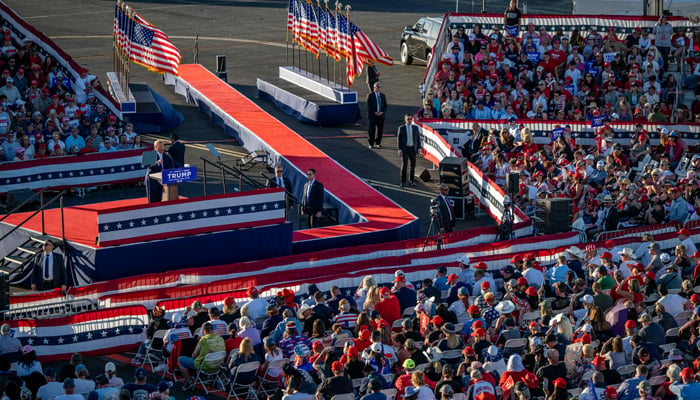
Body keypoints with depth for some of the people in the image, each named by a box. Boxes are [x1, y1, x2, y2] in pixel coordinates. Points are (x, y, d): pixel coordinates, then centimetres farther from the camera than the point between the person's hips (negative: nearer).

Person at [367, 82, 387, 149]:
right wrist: (375, 112, -15)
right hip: (372, 116, -4)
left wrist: (382, 112, -6)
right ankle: (371, 144, 7)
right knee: (371, 130, -2)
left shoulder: (383, 95, 11)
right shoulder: (370, 95, -2)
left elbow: (385, 106, 12)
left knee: (380, 130, 5)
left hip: (381, 115, 4)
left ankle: (378, 143, 18)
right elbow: (368, 106, -6)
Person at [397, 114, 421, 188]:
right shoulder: (401, 128, -2)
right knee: (404, 165, -6)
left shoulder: (415, 128, 5)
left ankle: (411, 180, 21)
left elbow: (418, 138, 8)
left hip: (413, 149, 3)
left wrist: (419, 148, 2)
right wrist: (399, 149, -8)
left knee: (413, 165, 8)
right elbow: (398, 139, -3)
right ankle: (403, 181, 3)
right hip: (405, 149, -3)